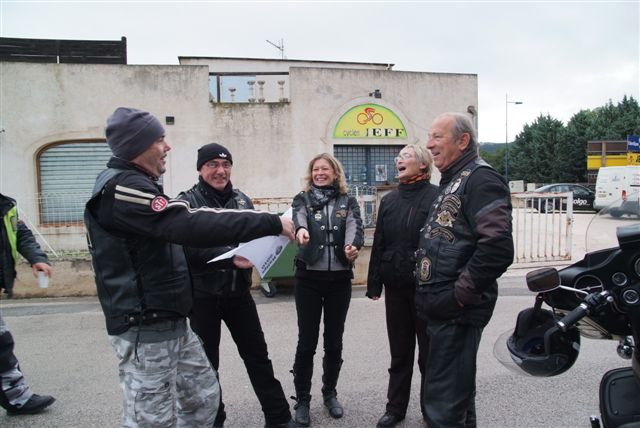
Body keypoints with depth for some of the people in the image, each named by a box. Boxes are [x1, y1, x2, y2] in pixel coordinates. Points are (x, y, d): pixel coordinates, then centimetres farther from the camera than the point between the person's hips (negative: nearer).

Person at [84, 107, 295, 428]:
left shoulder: (132, 184, 14)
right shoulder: (122, 187, -19)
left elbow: (171, 231, 20)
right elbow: (188, 225, -30)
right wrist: (271, 223, -28)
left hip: (170, 322, 10)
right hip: (145, 328, -10)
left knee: (204, 398, 17)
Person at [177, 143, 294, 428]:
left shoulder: (242, 200, 7)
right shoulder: (187, 202, -7)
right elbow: (190, 247, -19)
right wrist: (230, 258, -30)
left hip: (239, 292, 4)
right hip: (203, 295, -3)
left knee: (257, 355, 11)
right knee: (207, 362, 12)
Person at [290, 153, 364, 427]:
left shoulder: (348, 202, 6)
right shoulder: (303, 199, 3)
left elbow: (354, 226, -12)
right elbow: (297, 217, -20)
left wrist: (353, 246, -36)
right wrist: (300, 229, -45)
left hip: (339, 278, 2)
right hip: (308, 278, -1)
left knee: (334, 341, 11)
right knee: (306, 342, 4)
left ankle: (330, 393, 32)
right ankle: (302, 400, 21)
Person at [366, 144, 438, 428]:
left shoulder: (436, 197, -7)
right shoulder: (389, 201, 9)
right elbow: (378, 244, 8)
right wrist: (374, 284, 5)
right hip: (395, 287, 4)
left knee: (429, 352, 11)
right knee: (399, 351, 16)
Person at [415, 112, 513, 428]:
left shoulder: (480, 178, -14)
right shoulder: (452, 182, 17)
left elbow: (498, 246, -27)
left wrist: (461, 293, -20)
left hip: (457, 312, -10)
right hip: (440, 309, 10)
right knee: (456, 393, 24)